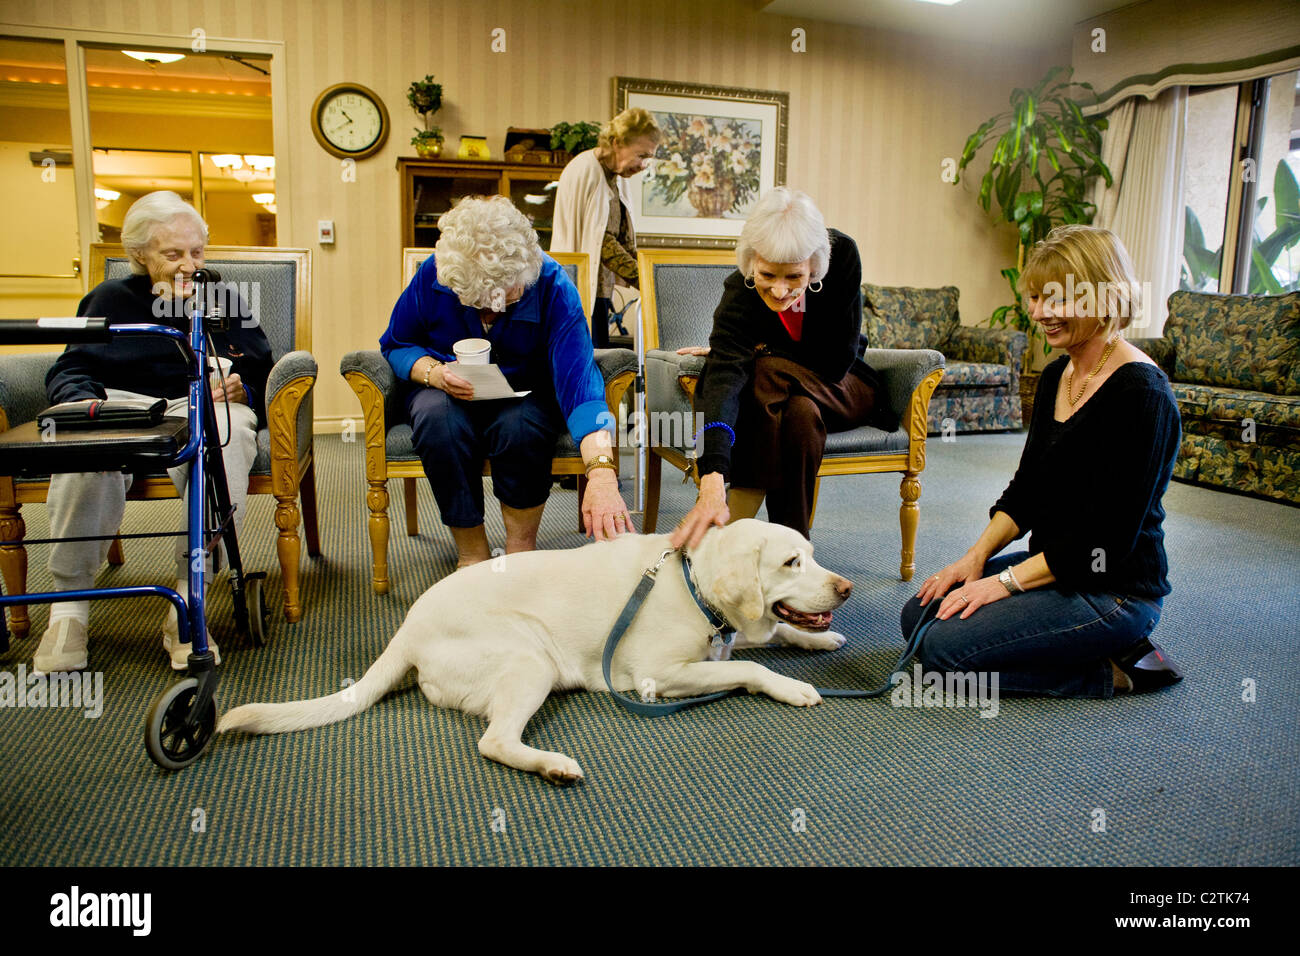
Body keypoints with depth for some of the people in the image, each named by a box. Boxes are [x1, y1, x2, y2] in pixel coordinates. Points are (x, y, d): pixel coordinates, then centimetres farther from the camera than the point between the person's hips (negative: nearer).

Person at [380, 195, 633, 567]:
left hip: (525, 394, -1)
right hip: (450, 395, 2)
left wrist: (602, 472, -49)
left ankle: (521, 550, -14)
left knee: (521, 424, -36)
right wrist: (434, 372, -24)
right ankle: (472, 554, -16)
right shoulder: (432, 276, -17)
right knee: (439, 419, -33)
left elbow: (578, 377, -36)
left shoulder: (553, 287, -24)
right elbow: (395, 345, 1)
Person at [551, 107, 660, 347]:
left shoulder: (617, 177, 16)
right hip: (583, 290, -8)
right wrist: (642, 278, -19)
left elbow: (624, 239, 16)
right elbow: (600, 240, -16)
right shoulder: (585, 171, -11)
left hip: (602, 290, 8)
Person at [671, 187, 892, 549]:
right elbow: (724, 375, -45)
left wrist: (762, 351, -21)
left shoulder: (843, 255, -23)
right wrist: (712, 485, -58)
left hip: (842, 388, 0)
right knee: (801, 414, -37)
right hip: (780, 395, 0)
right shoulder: (739, 293, -28)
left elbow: (836, 361, -19)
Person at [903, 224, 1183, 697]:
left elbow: (1110, 537, -22)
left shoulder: (1141, 392, -20)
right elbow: (1025, 489, 12)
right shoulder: (1056, 375, 8)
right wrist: (977, 557, -2)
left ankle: (1110, 671, -1)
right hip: (1051, 566, 9)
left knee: (944, 646, -18)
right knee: (919, 614, 4)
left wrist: (1006, 581, -19)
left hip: (1112, 590, -9)